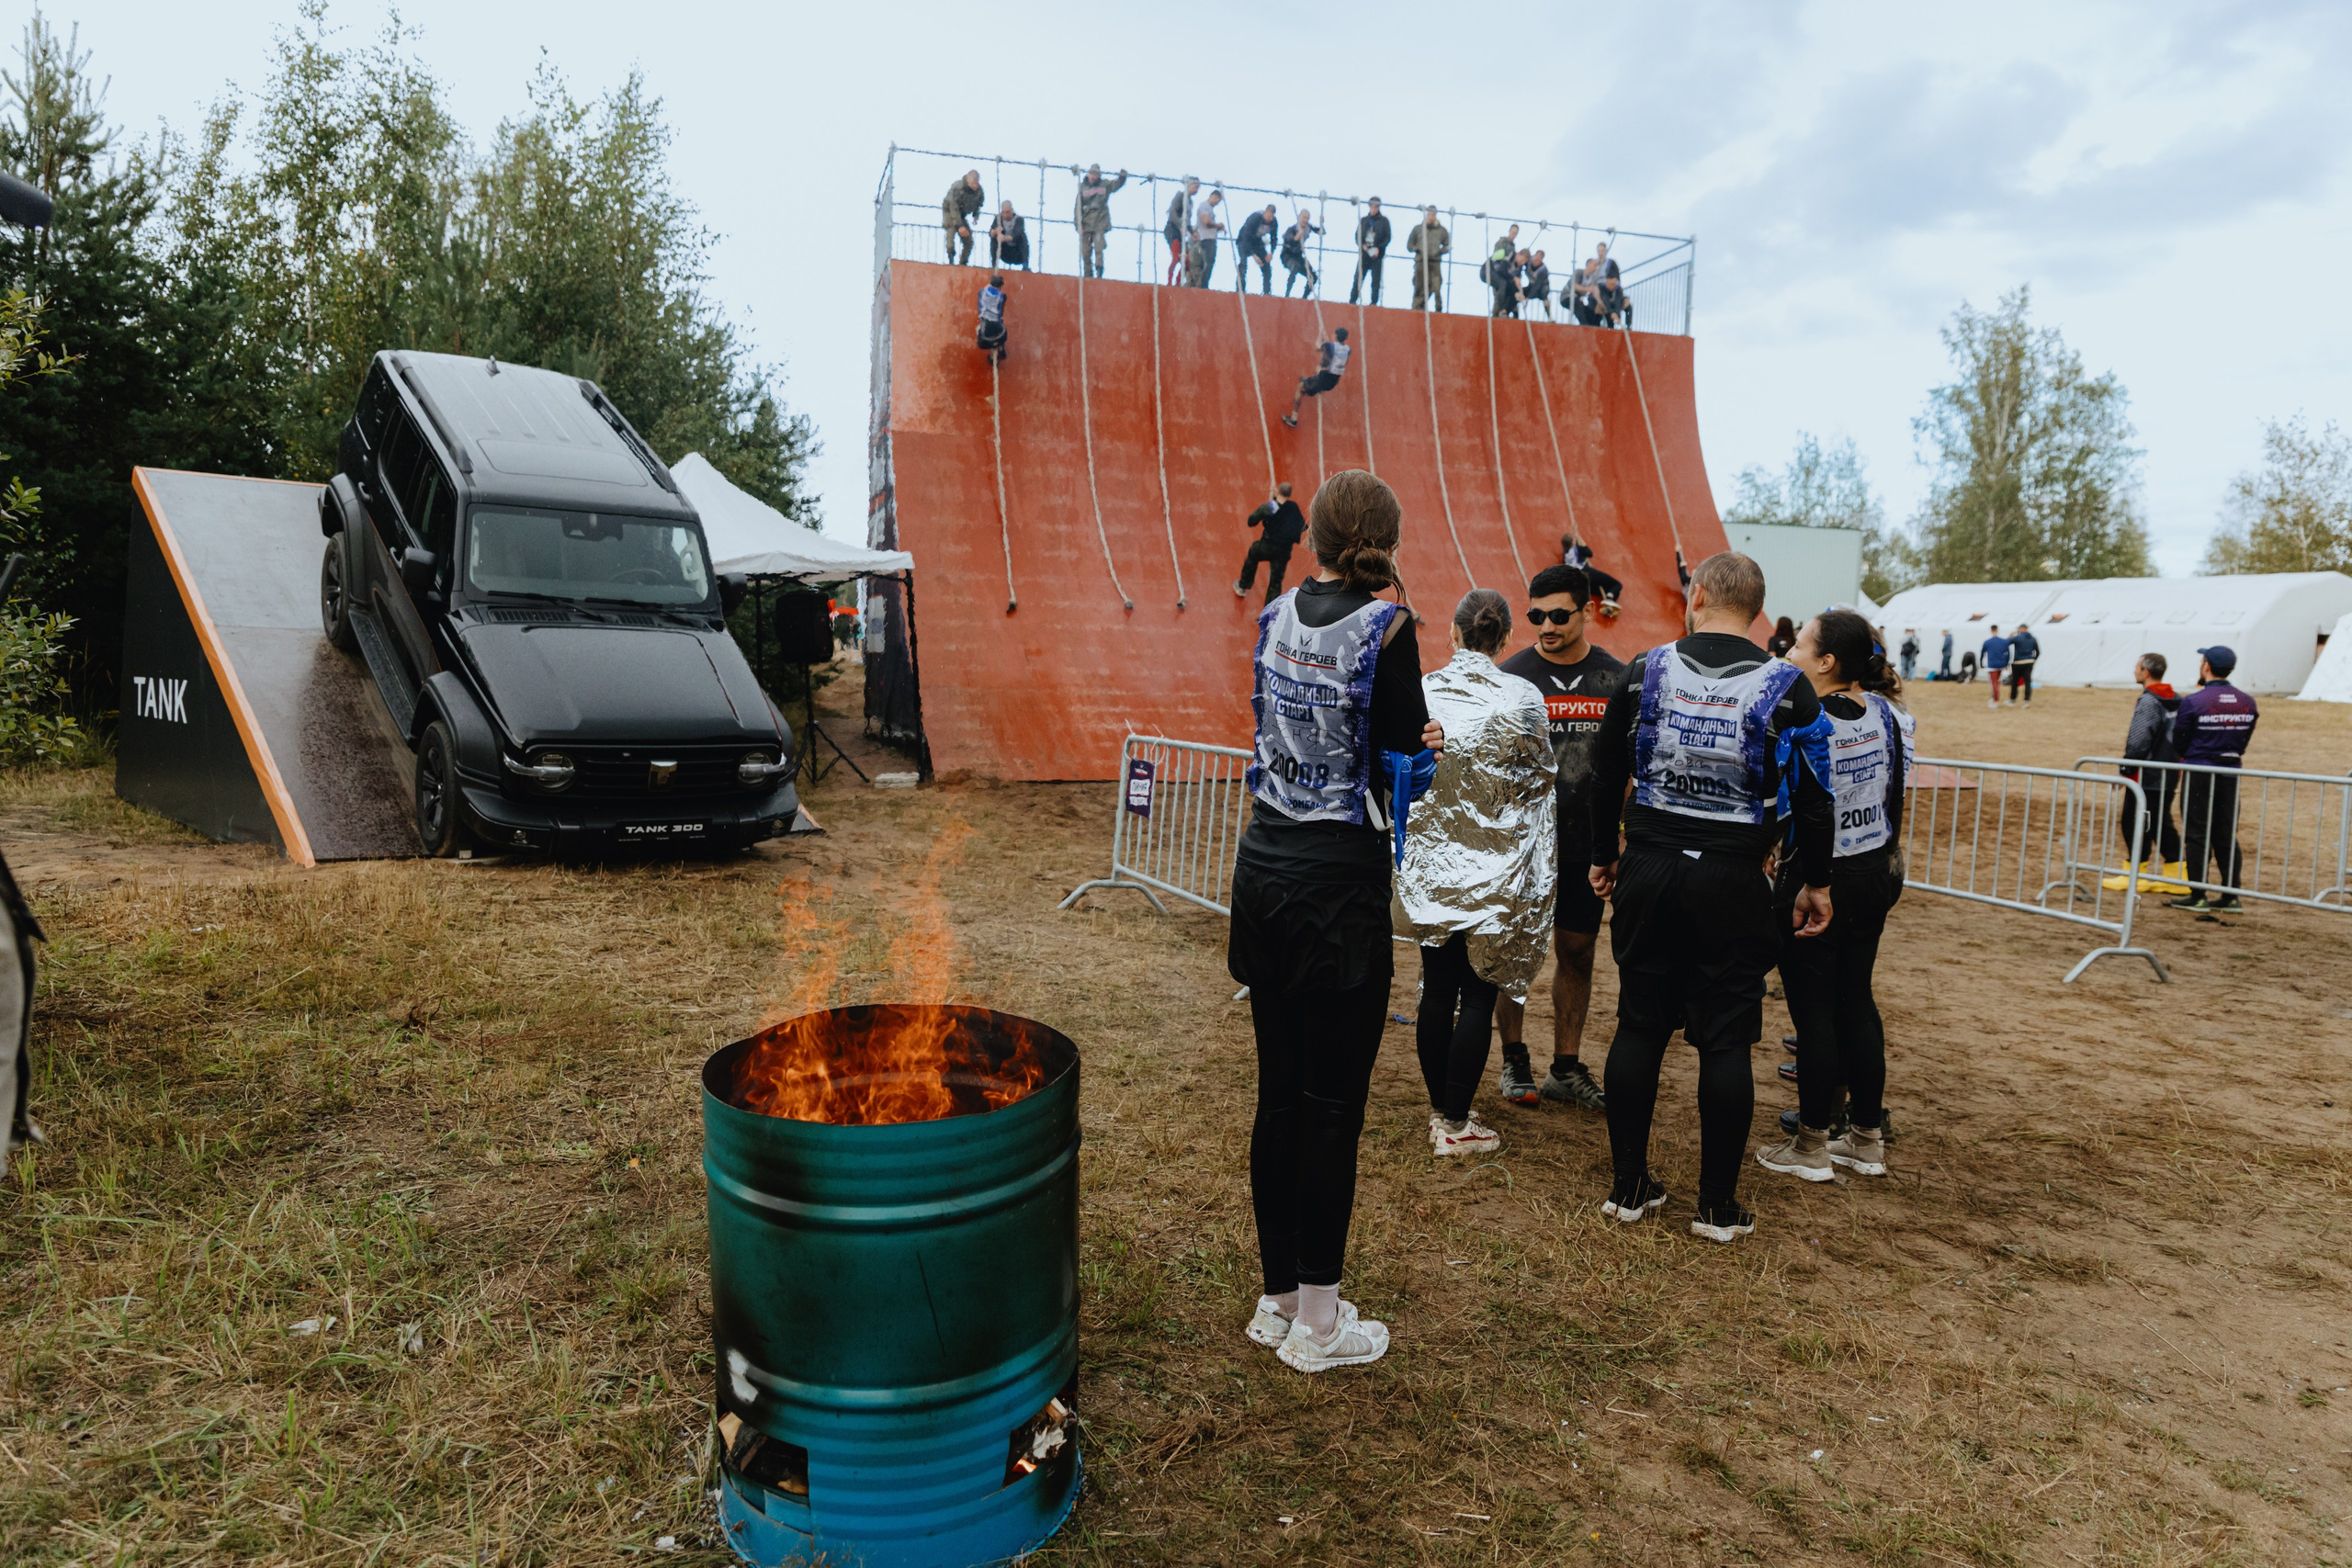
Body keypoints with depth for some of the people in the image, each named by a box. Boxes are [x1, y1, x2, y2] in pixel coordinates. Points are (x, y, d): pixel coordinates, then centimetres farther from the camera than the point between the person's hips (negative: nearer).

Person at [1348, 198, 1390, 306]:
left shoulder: (1384, 220, 6)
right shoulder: (1363, 220, 13)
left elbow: (1388, 237, 1)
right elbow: (1357, 235, 12)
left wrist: (1379, 248, -12)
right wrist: (1362, 245, -8)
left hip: (1377, 254, -2)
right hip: (1364, 254, 2)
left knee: (1376, 280, -3)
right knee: (1358, 278, -4)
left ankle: (1374, 303, -1)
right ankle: (1352, 301, -1)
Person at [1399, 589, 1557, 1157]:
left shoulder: (1422, 692, -3)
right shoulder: (1521, 698, -11)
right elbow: (1543, 776, 1)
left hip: (1432, 866, 3)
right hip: (1494, 872, -3)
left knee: (1437, 991, 13)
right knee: (1478, 995, 5)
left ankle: (1439, 1111, 25)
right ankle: (1456, 1125, 12)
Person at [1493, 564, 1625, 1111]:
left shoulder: (1615, 678, 4)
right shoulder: (1510, 676, -4)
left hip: (1587, 844, 3)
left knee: (1577, 952, 9)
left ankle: (1566, 1070, 21)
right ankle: (1514, 1061, 20)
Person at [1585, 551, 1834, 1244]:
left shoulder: (1645, 672, -1)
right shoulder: (1786, 686, -4)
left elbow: (1606, 776, 6)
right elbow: (1812, 797, 0)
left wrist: (1605, 857, 18)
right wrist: (1816, 882, 12)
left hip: (1648, 869, 2)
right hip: (1732, 881, -1)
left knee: (1638, 1025, 11)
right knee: (1725, 1040, 6)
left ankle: (1629, 1187, 20)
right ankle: (1719, 1205, 14)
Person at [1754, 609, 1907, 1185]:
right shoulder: (1886, 712, 2)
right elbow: (1900, 795, 12)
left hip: (1817, 882, -7)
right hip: (1874, 874, 7)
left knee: (1813, 1010, 3)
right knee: (1857, 1000, 15)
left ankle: (1811, 1146, 14)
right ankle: (1867, 1139, 25)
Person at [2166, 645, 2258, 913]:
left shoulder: (2193, 702, -13)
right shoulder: (2248, 702, 4)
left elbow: (2179, 743, -5)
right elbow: (2244, 740, 10)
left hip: (2199, 773, -5)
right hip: (2231, 773, 5)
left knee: (2197, 835, 0)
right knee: (2227, 836, 11)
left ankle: (2198, 896, 2)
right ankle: (2231, 895, 13)